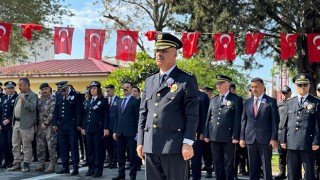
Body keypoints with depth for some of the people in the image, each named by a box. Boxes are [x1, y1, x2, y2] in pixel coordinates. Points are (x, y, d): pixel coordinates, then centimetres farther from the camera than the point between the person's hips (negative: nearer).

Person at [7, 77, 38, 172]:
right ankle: (17, 164, 21)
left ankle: (26, 164, 5)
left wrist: (24, 99, -25)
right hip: (16, 123, 9)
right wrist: (13, 121, 17)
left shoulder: (33, 95, -8)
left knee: (26, 146, -2)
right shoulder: (19, 95, 17)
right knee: (15, 145, 12)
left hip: (26, 124, -8)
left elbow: (32, 107, -21)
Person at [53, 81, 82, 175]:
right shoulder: (58, 96, 10)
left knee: (74, 146, -1)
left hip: (72, 126, -5)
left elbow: (79, 111, -8)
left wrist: (79, 125, -11)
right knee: (63, 147, 8)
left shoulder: (76, 95, -6)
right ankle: (65, 167, 16)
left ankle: (75, 167, 4)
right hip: (61, 126, 5)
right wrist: (55, 123, 7)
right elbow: (56, 110, 14)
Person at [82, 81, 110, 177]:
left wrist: (105, 128, -13)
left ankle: (98, 170, 5)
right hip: (89, 129, 6)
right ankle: (91, 169, 15)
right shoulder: (87, 102, 15)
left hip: (98, 129, -6)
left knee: (99, 149, -1)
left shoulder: (103, 101, -2)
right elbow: (85, 115, 19)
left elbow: (106, 115, -7)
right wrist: (84, 127, 14)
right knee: (90, 150, 8)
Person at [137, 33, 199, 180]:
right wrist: (140, 141, 11)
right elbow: (143, 113, 16)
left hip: (175, 145, -5)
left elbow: (192, 114, -7)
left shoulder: (187, 80, -1)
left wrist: (188, 143, -14)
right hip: (150, 146, 5)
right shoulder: (149, 81, 16)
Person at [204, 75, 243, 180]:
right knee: (217, 163, 10)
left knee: (229, 163, 2)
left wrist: (236, 136, -12)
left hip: (228, 137, -5)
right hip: (214, 136, 5)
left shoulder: (236, 100, -2)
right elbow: (208, 118, 12)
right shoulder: (213, 100, 13)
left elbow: (237, 119, -6)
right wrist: (206, 134, 7)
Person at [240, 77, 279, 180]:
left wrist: (274, 138, -10)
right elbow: (244, 121, 12)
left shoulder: (271, 101, 0)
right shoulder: (247, 102, 13)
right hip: (250, 139, 4)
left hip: (265, 139, -4)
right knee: (253, 167, 9)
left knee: (266, 167, 0)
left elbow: (275, 121, -3)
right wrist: (242, 137, 6)